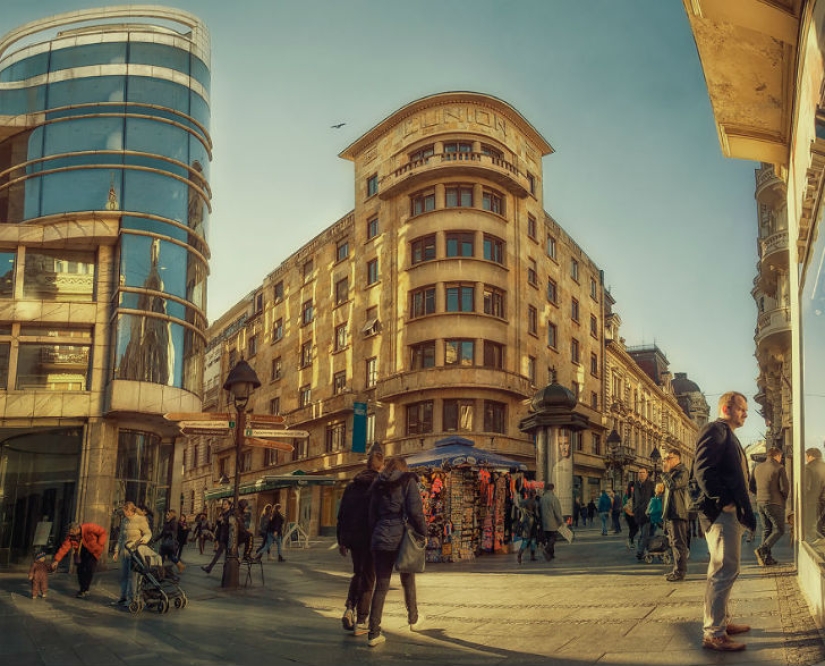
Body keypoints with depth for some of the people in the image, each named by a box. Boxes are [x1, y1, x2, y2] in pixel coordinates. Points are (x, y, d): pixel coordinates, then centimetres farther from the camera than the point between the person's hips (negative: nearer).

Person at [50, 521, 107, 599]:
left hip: (93, 550, -4)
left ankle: (85, 590, -7)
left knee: (89, 569, -15)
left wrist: (100, 545, -24)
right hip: (82, 551, 5)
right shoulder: (70, 536, -17)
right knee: (80, 568, -4)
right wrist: (56, 560, -26)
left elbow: (103, 532, -21)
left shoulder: (89, 528, -30)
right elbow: (64, 548, -19)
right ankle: (82, 589, 12)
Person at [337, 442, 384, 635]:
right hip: (371, 538, -5)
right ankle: (361, 622, 5)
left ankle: (349, 608, 3)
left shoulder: (352, 484, 8)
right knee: (368, 577, 5)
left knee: (358, 573, 22)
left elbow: (341, 514, 10)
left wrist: (341, 540, 15)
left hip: (352, 537, 5)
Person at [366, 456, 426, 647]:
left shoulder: (378, 485, 12)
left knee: (381, 586, 4)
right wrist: (423, 532, -1)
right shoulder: (408, 481, -2)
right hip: (402, 538, -3)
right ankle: (414, 620, 35)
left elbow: (372, 516, 14)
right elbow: (415, 510, -11)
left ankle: (374, 633, -2)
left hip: (380, 539, 3)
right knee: (408, 581, 18)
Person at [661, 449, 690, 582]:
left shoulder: (682, 471, -9)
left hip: (678, 512, -10)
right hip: (671, 512, 10)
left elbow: (672, 485, -23)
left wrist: (665, 471, -14)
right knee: (674, 542, 14)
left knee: (679, 542, -8)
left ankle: (680, 572, -7)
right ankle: (678, 569, 21)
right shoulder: (672, 471, 20)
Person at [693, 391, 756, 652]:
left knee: (726, 570, 18)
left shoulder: (728, 435, 22)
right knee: (724, 571, -9)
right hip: (721, 512, -11)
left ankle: (722, 622, 29)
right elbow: (703, 469, -21)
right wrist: (723, 502, -20)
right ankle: (713, 633, -4)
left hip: (730, 512, 11)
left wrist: (741, 508, 14)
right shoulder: (715, 430, -10)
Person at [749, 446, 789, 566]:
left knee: (766, 529, 14)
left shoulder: (757, 467, 9)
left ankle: (767, 557, 13)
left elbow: (751, 486, 12)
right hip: (774, 503, -6)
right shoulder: (779, 468, -9)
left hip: (760, 503, 6)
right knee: (779, 530, 2)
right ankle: (762, 549, -16)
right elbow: (784, 487, -14)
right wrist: (784, 498, 4)